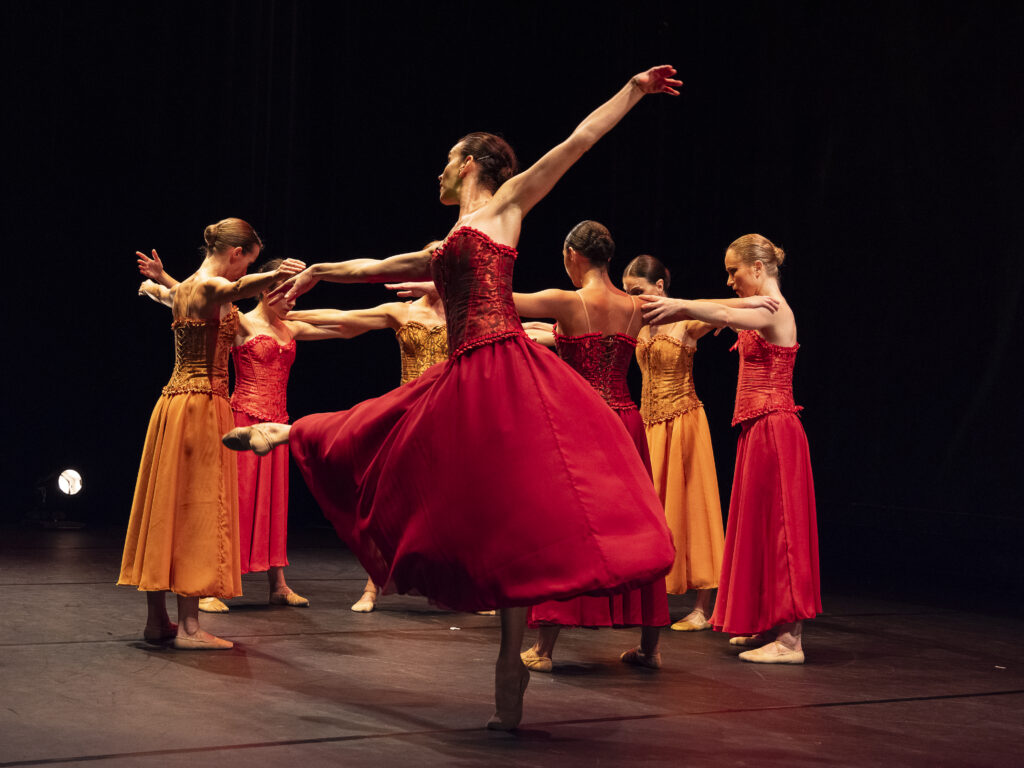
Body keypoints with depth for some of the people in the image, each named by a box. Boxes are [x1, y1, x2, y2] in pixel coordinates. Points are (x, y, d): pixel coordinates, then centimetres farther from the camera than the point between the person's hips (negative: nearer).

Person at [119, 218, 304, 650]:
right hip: (202, 403, -10)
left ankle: (157, 619, 15)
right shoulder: (210, 286, -12)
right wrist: (275, 275, -59)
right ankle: (188, 626, -11)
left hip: (173, 400, 10)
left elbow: (161, 292, 42)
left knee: (167, 510, 10)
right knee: (196, 510, -9)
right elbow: (237, 289, -38)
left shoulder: (182, 289, 15)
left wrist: (150, 285, 67)